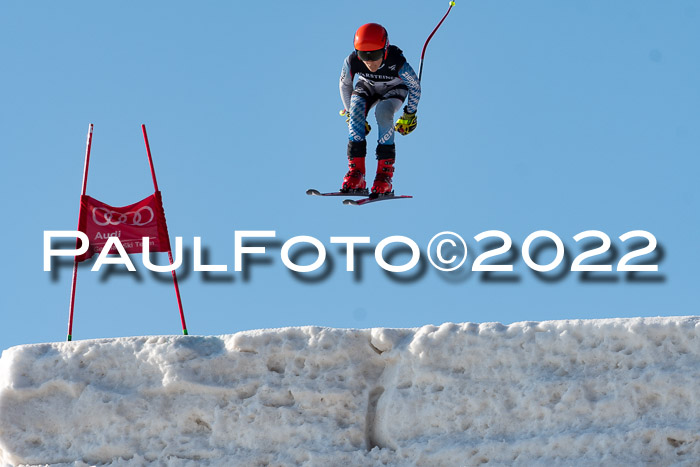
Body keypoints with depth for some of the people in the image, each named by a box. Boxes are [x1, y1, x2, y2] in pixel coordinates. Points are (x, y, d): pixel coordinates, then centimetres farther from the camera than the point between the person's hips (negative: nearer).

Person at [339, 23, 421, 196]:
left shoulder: (398, 64, -38)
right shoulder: (352, 62, -31)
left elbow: (415, 86, -17)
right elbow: (345, 85, -8)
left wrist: (410, 115, -7)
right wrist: (350, 112, 0)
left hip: (394, 89, -2)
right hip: (367, 86, 2)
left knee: (383, 112, -34)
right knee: (356, 107, -30)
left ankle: (385, 173, -29)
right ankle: (356, 171, -30)